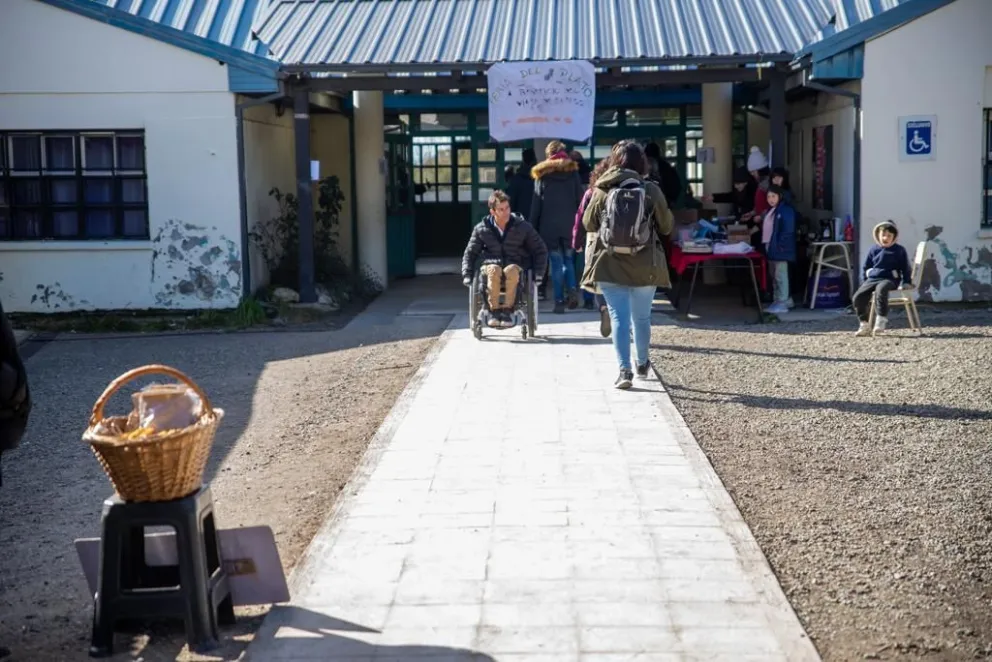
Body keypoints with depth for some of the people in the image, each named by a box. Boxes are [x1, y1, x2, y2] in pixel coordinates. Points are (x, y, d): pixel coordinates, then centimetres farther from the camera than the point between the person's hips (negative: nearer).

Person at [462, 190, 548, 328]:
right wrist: (467, 275, 2)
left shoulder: (523, 227, 2)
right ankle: (494, 311, -29)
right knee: (494, 270, -37)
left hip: (516, 266, -1)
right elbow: (470, 253, 14)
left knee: (511, 270, -38)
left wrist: (537, 273, -1)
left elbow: (540, 250, 11)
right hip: (490, 264, 1)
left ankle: (507, 310, -28)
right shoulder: (481, 229, 4)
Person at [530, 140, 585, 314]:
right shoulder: (572, 172, 4)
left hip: (549, 225, -1)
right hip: (569, 225, 1)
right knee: (568, 259, 14)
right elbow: (580, 199, 2)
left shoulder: (542, 174, 2)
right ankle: (572, 289, -9)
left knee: (556, 263, 2)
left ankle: (559, 301, -1)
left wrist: (533, 228, 4)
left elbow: (536, 203, 0)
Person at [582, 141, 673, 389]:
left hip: (609, 264, -1)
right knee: (642, 317, 17)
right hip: (644, 266, 1)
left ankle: (625, 370, -8)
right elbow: (667, 226, 2)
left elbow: (588, 224, 5)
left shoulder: (602, 191, -5)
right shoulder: (651, 191, -7)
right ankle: (642, 364, 34)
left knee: (619, 317, 2)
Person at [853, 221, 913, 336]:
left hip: (890, 279, -4)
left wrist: (906, 282, 6)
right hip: (872, 279, 4)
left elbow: (906, 268, 14)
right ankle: (864, 324, -10)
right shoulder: (874, 250, 15)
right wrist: (865, 281, 15)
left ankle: (881, 320, -40)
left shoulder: (899, 251, 8)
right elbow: (865, 267, 23)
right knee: (858, 296, -20)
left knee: (880, 289, -41)